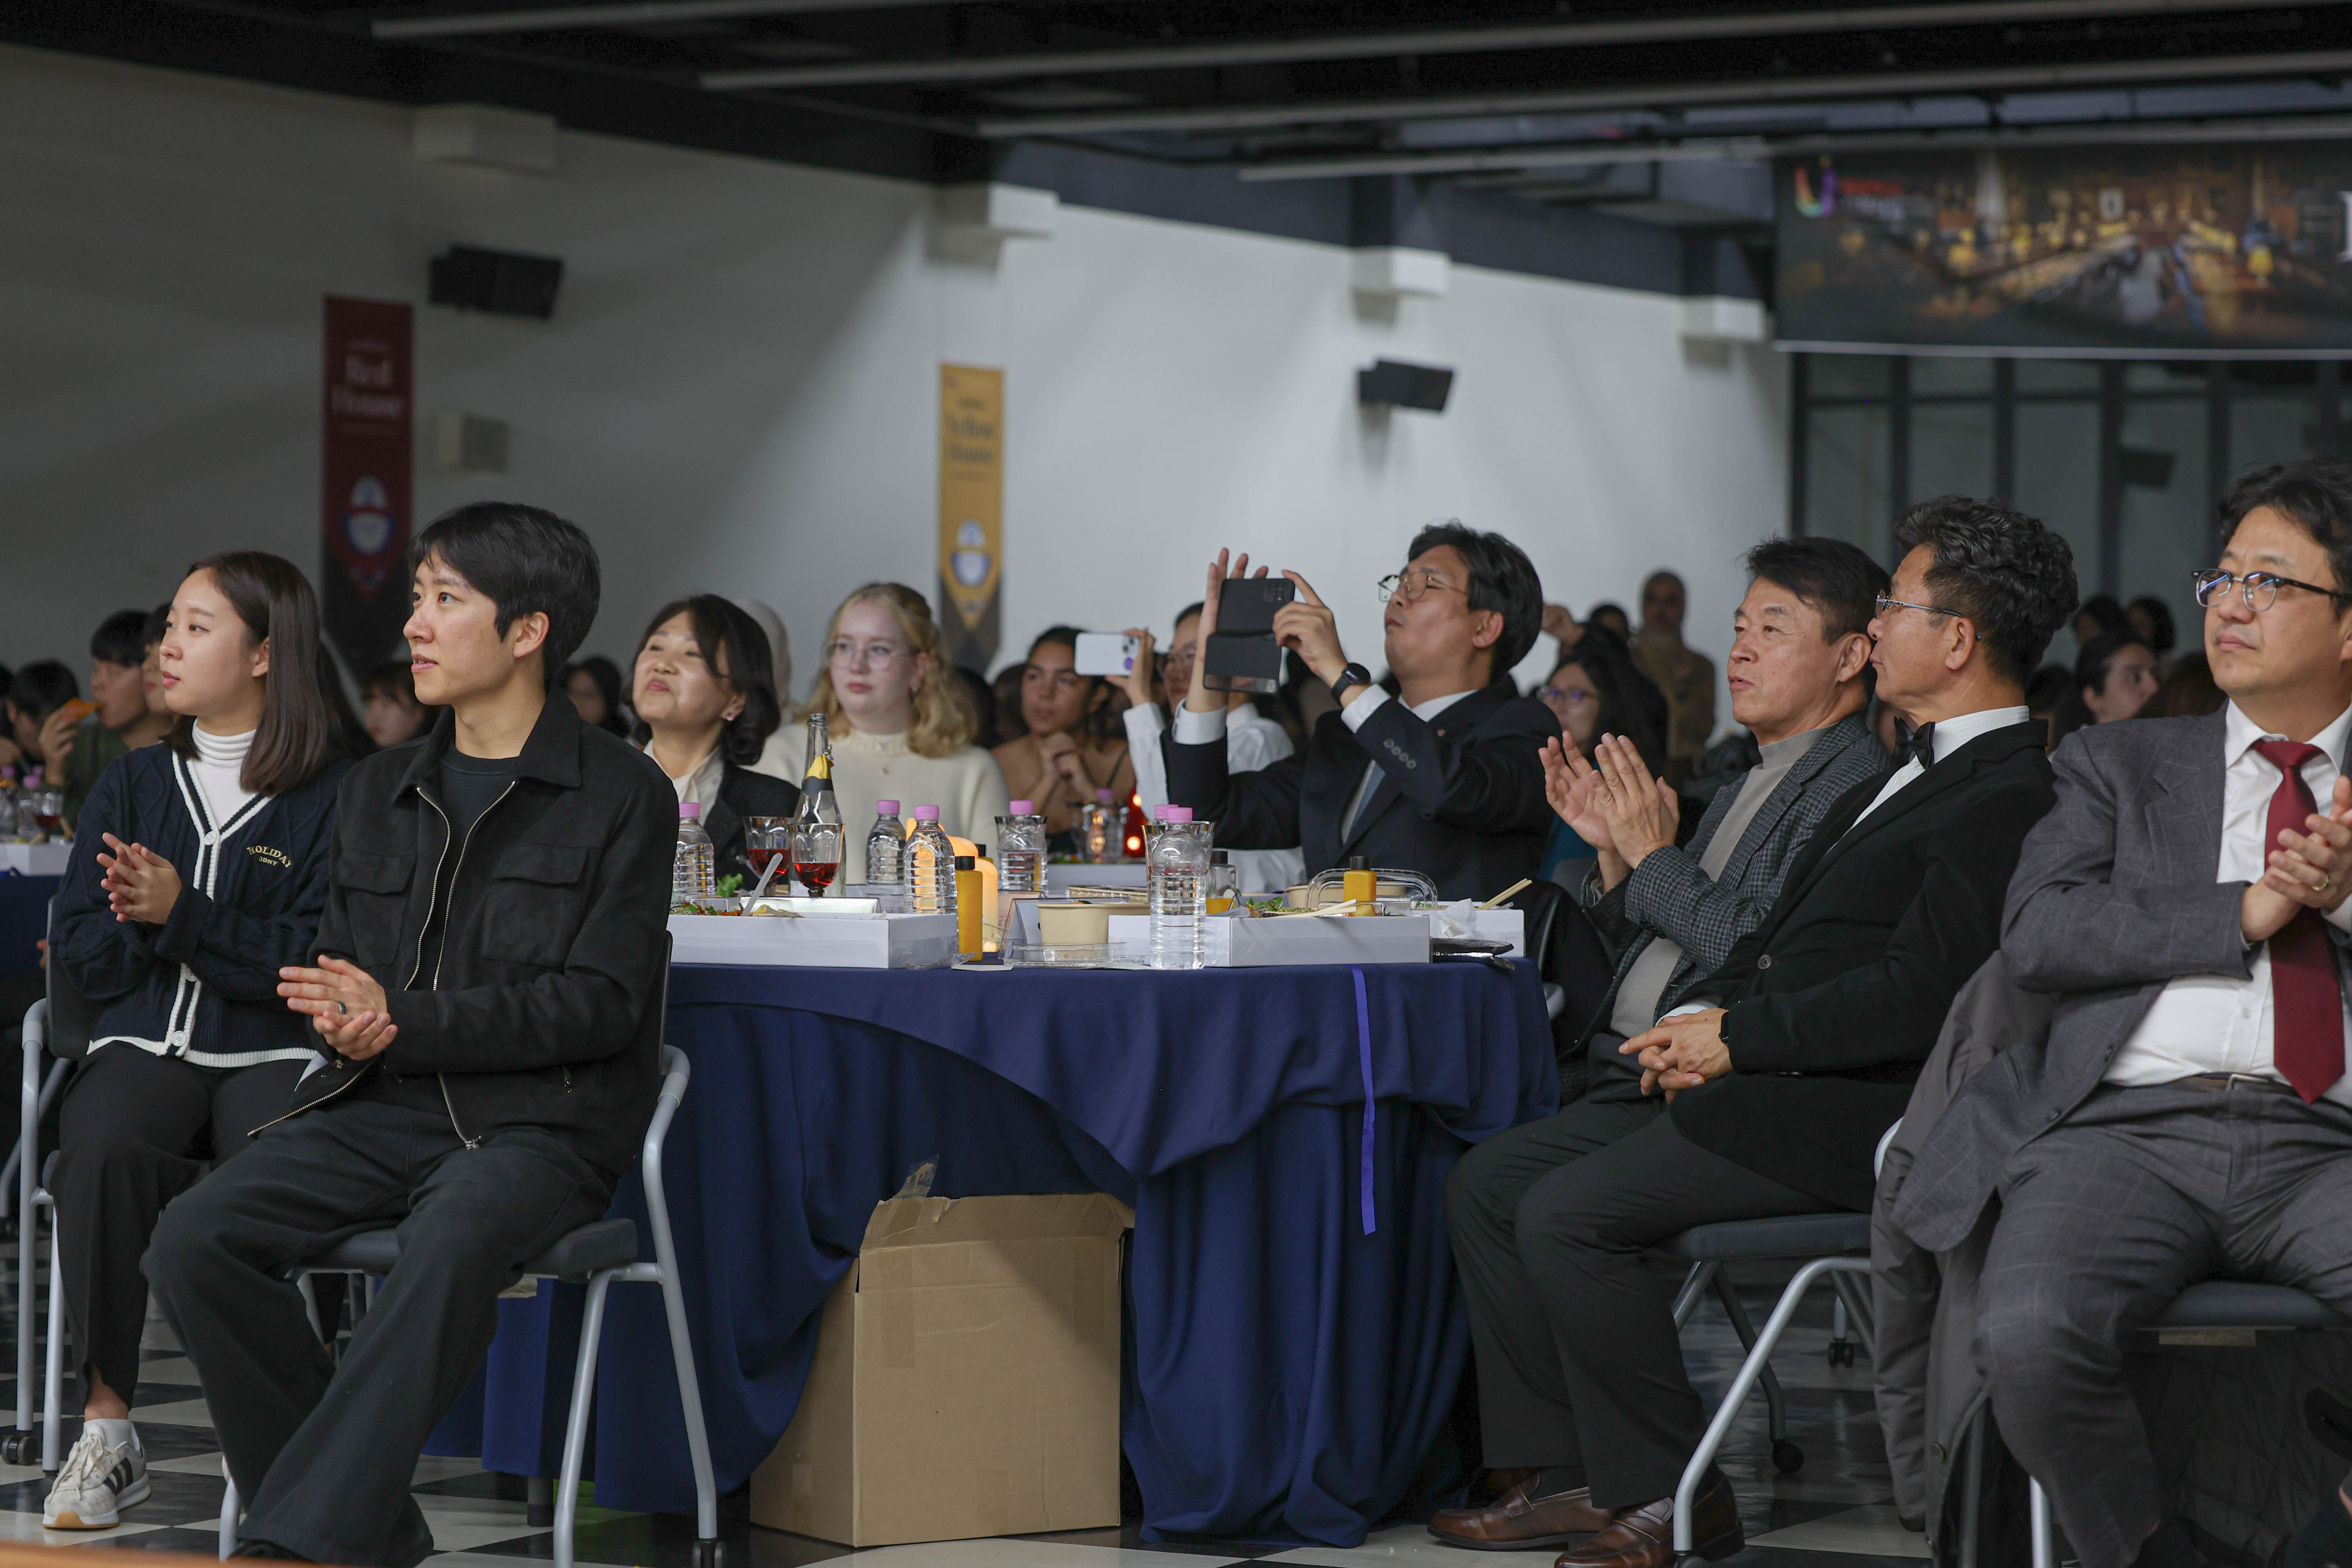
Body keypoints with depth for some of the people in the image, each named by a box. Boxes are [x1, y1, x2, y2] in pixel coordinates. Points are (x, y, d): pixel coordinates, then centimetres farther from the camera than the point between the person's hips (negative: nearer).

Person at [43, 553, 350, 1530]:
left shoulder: (331, 796, 2)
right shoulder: (133, 787, 18)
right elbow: (81, 959, 13)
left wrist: (183, 916, -16)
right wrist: (138, 921, -8)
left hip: (274, 1049, -3)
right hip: (145, 1042, 3)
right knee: (100, 1152, -33)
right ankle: (107, 1428, -25)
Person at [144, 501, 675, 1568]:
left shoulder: (623, 795, 0)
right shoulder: (378, 792, 18)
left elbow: (602, 1003, -8)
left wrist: (404, 1024, -16)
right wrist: (346, 1028, -7)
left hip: (538, 1121, -5)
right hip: (382, 1107, 5)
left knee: (454, 1244, -39)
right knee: (194, 1239, -21)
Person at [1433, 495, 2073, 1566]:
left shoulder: (2009, 796, -14)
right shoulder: (1908, 775, 20)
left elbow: (1918, 993, -23)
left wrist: (1738, 1037, -14)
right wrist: (1695, 1015, 2)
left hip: (1845, 1116, -10)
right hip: (1754, 1084, 11)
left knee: (1566, 1213, -22)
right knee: (1487, 1183, 4)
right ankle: (1567, 1475, 4)